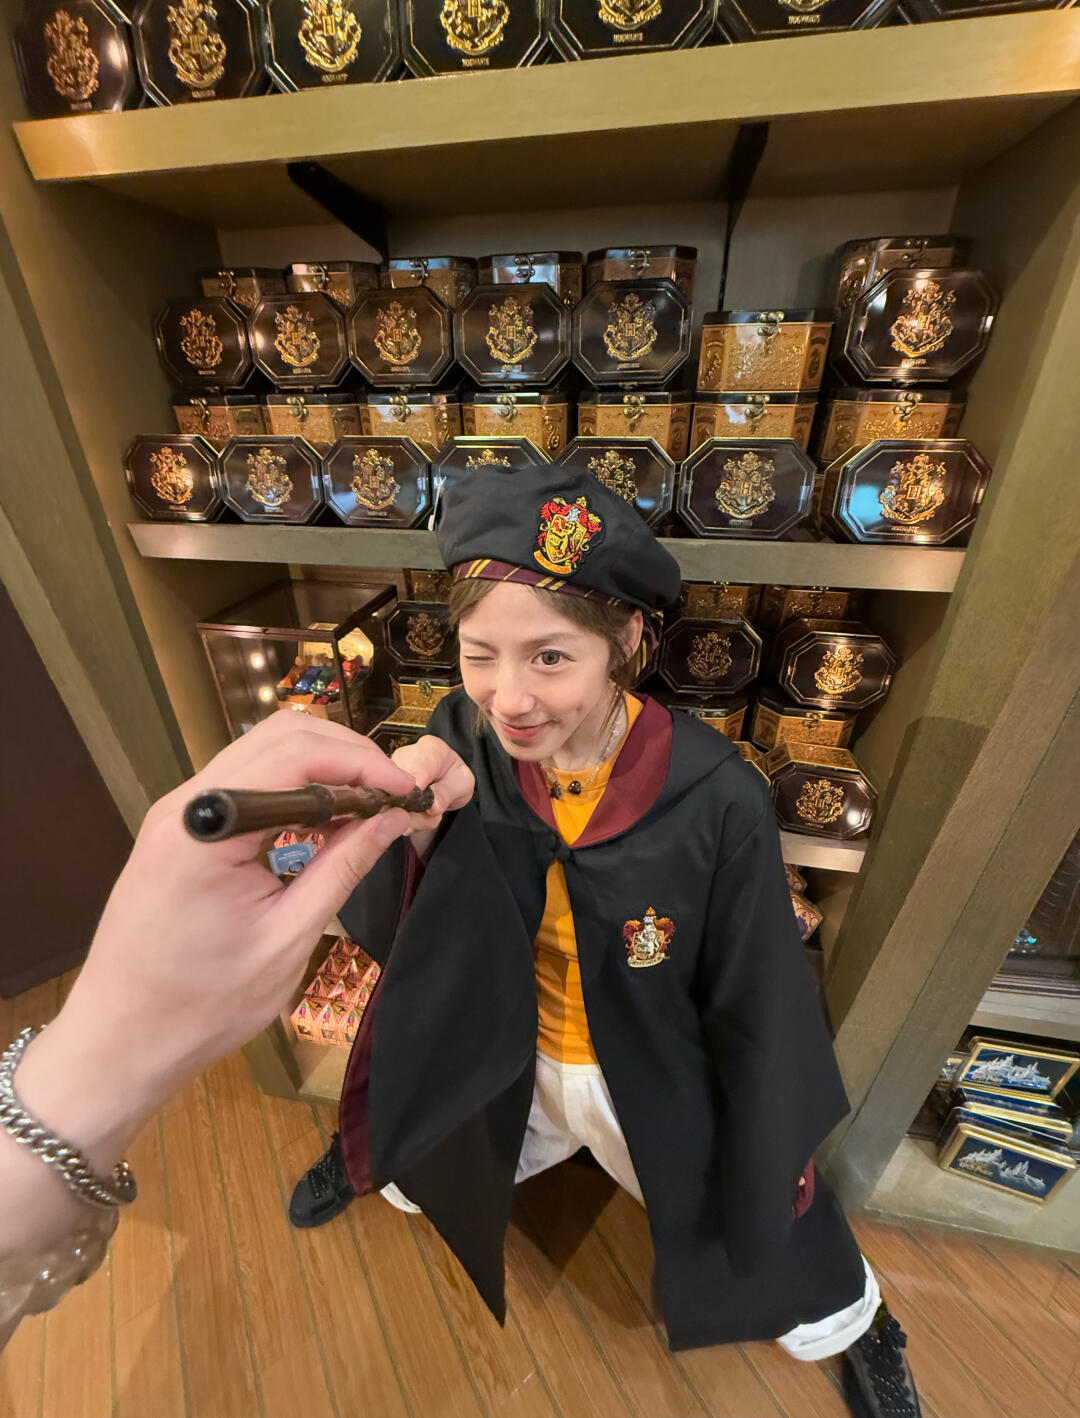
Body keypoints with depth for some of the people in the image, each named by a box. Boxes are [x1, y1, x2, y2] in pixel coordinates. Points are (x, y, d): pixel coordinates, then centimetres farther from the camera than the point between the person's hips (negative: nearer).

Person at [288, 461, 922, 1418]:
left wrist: (771, 1192, -3)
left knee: (809, 1312, 23)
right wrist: (426, 825, -37)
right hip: (509, 1072, 3)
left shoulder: (714, 798, -32)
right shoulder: (466, 742, -22)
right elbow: (388, 935, -16)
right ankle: (357, 1154, 69)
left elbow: (760, 1017, -17)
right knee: (408, 1181, 32)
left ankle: (866, 1332, 60)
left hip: (667, 1097, -2)